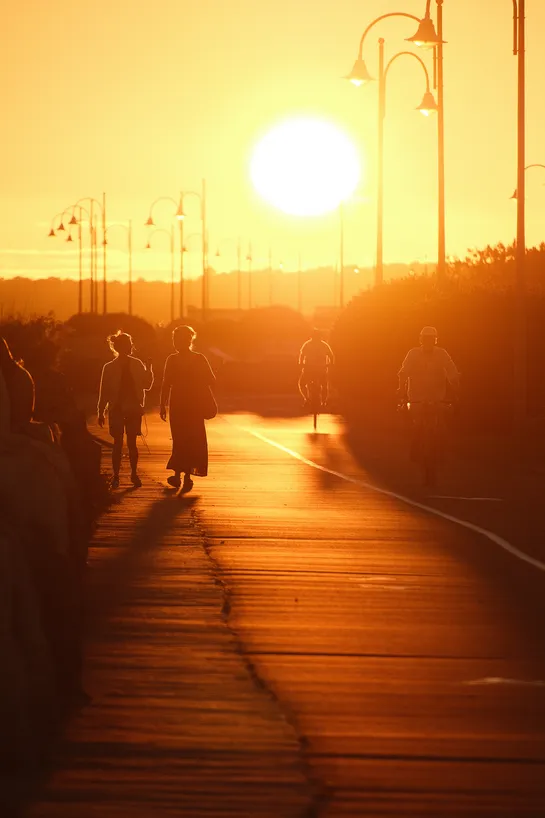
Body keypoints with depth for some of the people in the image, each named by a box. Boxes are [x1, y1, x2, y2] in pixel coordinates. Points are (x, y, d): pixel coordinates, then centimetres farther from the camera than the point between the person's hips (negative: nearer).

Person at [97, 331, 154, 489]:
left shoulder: (137, 364, 5)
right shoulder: (109, 367, -2)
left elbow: (147, 385, 3)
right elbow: (104, 392, 0)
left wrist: (148, 369, -9)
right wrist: (101, 412, -1)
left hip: (133, 409, 2)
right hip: (116, 409, -2)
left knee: (132, 442, 3)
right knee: (118, 443, -2)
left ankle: (134, 474, 14)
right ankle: (116, 476, 5)